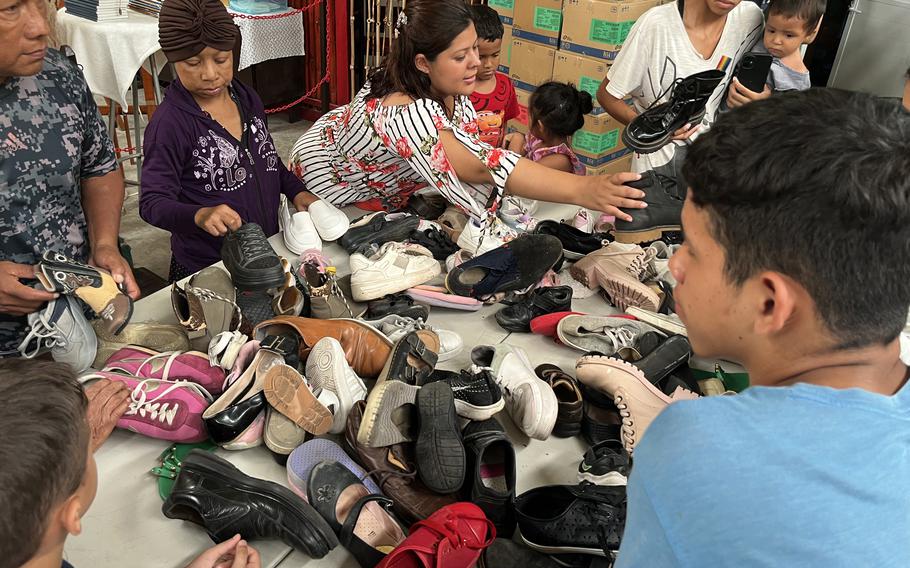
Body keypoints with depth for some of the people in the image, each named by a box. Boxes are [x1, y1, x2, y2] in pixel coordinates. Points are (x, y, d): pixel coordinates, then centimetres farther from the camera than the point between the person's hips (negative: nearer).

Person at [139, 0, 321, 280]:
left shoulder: (248, 99, 2)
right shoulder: (170, 123, -18)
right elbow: (153, 202, -21)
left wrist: (296, 192, 1)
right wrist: (200, 215, -39)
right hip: (205, 270, -6)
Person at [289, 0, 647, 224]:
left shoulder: (447, 87, -20)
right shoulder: (405, 112, -46)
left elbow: (468, 153, -11)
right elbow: (480, 166, -57)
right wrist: (582, 189, -63)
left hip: (383, 190, 7)